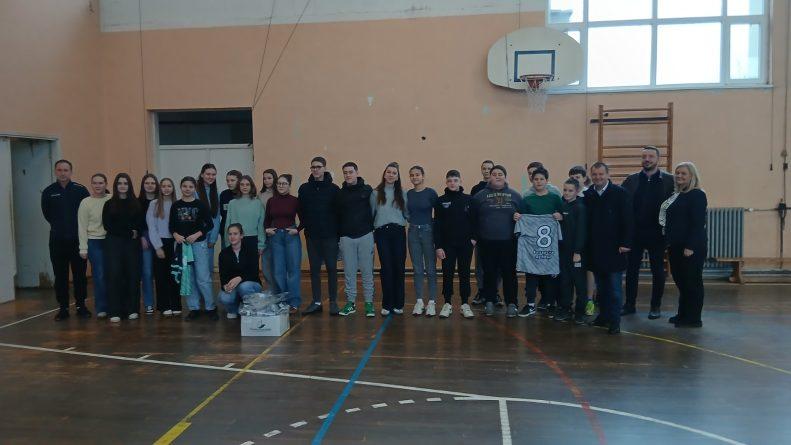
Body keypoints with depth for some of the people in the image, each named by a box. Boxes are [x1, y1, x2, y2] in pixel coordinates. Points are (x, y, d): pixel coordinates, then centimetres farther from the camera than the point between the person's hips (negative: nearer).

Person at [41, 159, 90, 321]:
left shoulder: (80, 190, -3)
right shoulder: (48, 192, 2)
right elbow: (47, 214, 13)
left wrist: (79, 227, 2)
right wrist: (59, 226, 11)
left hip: (77, 239, -1)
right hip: (57, 240, 1)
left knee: (80, 274, 5)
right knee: (60, 275, 6)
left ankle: (81, 306, 15)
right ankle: (63, 308, 15)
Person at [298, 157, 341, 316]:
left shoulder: (334, 189, -4)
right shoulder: (304, 188, 4)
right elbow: (301, 210, 8)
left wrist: (337, 230, -8)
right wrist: (305, 225, 1)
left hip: (330, 236, -3)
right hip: (312, 236, 3)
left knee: (332, 268, 3)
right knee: (314, 269, 8)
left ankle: (333, 302, 12)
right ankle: (316, 302, 16)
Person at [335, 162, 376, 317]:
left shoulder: (367, 190, 0)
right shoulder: (340, 194, 7)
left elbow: (375, 209, 3)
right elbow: (336, 216, 10)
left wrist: (373, 227, -3)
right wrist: (338, 236, 6)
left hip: (365, 236, -2)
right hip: (346, 237, 2)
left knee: (367, 271, 2)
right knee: (349, 271, 6)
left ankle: (369, 303, 11)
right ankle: (350, 302, 16)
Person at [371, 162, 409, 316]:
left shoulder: (402, 193, 10)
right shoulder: (376, 193, 6)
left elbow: (407, 213, 12)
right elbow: (370, 213, 7)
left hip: (398, 232, 1)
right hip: (382, 233, -1)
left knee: (399, 268, 1)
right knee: (386, 268, -2)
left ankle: (398, 304, 11)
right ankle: (387, 304, 7)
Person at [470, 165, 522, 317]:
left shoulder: (515, 195, 6)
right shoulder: (480, 196, 5)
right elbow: (473, 219, 2)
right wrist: (475, 237, -6)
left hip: (508, 242, 0)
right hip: (487, 243, 0)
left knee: (509, 273, 3)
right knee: (489, 273, 7)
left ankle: (511, 303, 11)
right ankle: (489, 302, 18)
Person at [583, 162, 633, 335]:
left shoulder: (620, 193, -5)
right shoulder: (588, 195, 7)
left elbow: (628, 220, -7)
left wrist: (625, 243, -11)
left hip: (614, 248, -4)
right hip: (595, 249, 4)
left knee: (614, 287, 0)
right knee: (600, 287, 11)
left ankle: (614, 322, 5)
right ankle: (603, 316, 22)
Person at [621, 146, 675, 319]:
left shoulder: (669, 180, -2)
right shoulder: (631, 180, 4)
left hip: (657, 233, -2)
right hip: (635, 232, 2)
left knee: (658, 270, 7)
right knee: (631, 269, 8)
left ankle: (656, 307, 18)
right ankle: (629, 304, 19)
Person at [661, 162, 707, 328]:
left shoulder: (697, 195, -10)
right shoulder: (676, 195, 14)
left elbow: (698, 224, -17)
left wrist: (690, 246, -21)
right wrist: (669, 242, 14)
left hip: (691, 247, -9)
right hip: (676, 246, 9)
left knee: (692, 282, 0)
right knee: (680, 280, 15)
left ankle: (693, 318, 8)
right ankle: (683, 315, 26)